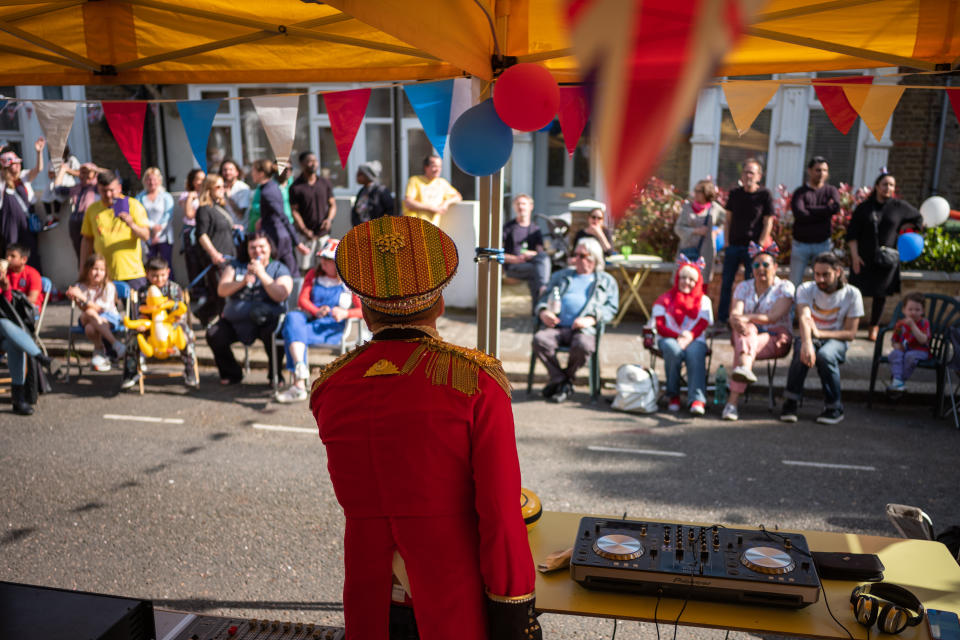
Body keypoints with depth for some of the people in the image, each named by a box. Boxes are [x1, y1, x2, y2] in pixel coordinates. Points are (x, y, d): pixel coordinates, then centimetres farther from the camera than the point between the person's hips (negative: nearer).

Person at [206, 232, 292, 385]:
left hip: (266, 321, -3)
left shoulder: (279, 269, 5)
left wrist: (262, 274, -15)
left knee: (275, 333, -34)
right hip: (234, 321, 4)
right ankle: (232, 373, 6)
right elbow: (221, 291, 0)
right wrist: (242, 282, -16)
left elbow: (280, 295, -12)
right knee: (213, 334, -19)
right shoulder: (235, 266, 14)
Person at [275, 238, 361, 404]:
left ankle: (298, 385, -35)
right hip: (310, 320, 4)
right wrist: (317, 311, -15)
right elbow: (302, 299, 6)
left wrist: (346, 313, -21)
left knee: (292, 333, -31)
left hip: (331, 329, -4)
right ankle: (300, 368, -51)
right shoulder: (313, 275, 21)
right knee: (293, 317, -33)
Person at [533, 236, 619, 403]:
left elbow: (611, 307, 8)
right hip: (556, 326, 3)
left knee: (583, 346, -37)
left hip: (584, 328, -2)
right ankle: (559, 379, -14)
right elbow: (544, 297, 24)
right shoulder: (560, 276, 31)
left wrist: (591, 319, -12)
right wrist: (543, 312, -2)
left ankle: (567, 378, -9)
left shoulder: (607, 281, 23)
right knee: (539, 339, -31)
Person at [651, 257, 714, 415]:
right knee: (674, 351, -37)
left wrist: (688, 338, -20)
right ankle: (673, 396, -23)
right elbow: (660, 327, 1)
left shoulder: (703, 301, 16)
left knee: (695, 354, -35)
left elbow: (701, 326, 1)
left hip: (695, 340, 1)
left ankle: (697, 400, -46)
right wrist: (678, 335, -17)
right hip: (669, 339, 0)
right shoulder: (664, 300, 13)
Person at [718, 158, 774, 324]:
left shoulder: (764, 194, -3)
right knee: (726, 283, 5)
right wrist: (726, 242, 3)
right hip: (733, 246, 3)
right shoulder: (734, 193, 7)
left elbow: (768, 223, -3)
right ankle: (722, 319, 14)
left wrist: (759, 245, -9)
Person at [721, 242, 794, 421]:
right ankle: (745, 368, -65)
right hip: (747, 333, 3)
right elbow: (735, 314, -8)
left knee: (742, 346, -35)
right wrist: (738, 322, -35)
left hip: (776, 339, -3)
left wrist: (746, 317, -34)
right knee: (748, 329, -35)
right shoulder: (744, 287, 10)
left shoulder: (785, 287, -1)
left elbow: (773, 317, -18)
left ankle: (732, 402, -51)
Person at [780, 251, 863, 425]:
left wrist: (819, 333, -22)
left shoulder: (851, 294, -5)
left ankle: (834, 408, -19)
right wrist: (807, 342, -45)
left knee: (825, 355, -36)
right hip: (809, 338, 1)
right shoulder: (806, 289, -4)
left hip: (835, 339, -1)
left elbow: (850, 333, -7)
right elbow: (803, 317, -24)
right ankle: (790, 403, -24)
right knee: (803, 352, -36)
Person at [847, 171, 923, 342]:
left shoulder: (899, 207, 3)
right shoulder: (864, 208, 1)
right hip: (863, 259, -1)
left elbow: (918, 219, 20)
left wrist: (900, 228, 7)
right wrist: (854, 255, -9)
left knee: (880, 294, 8)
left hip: (887, 259, 1)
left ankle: (874, 326, 23)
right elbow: (852, 234, -1)